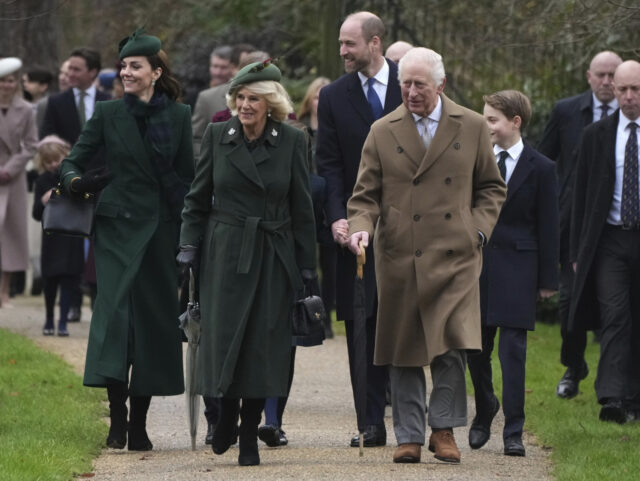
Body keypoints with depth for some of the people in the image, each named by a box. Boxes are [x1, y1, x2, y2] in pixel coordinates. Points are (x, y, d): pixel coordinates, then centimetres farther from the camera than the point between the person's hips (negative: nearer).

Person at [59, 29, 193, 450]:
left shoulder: (179, 116, 5)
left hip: (162, 229, 1)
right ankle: (117, 419, -15)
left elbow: (188, 177, 7)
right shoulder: (108, 114, 3)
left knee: (155, 317, 3)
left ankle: (139, 424, 10)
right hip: (117, 226, -1)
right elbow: (74, 162, 3)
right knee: (115, 309, -14)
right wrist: (77, 181, -21)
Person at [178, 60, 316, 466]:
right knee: (223, 337, -3)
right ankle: (227, 415, 21)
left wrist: (307, 266, 0)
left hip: (273, 256, -1)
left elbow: (302, 208, 2)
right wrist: (188, 248, 0)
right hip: (225, 253, 1)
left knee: (263, 344, -2)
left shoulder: (292, 141, -2)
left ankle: (250, 434, 9)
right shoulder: (217, 136, 1)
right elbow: (198, 199, 7)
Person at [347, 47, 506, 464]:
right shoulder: (382, 132, 8)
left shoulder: (472, 127, 8)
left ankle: (444, 429, 6)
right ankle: (409, 437, 10)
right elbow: (366, 194, 9)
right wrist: (361, 226, -11)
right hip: (399, 258, 1)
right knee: (404, 353, 2)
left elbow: (492, 187, 15)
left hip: (454, 257, -1)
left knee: (453, 347, -10)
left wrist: (478, 228, 0)